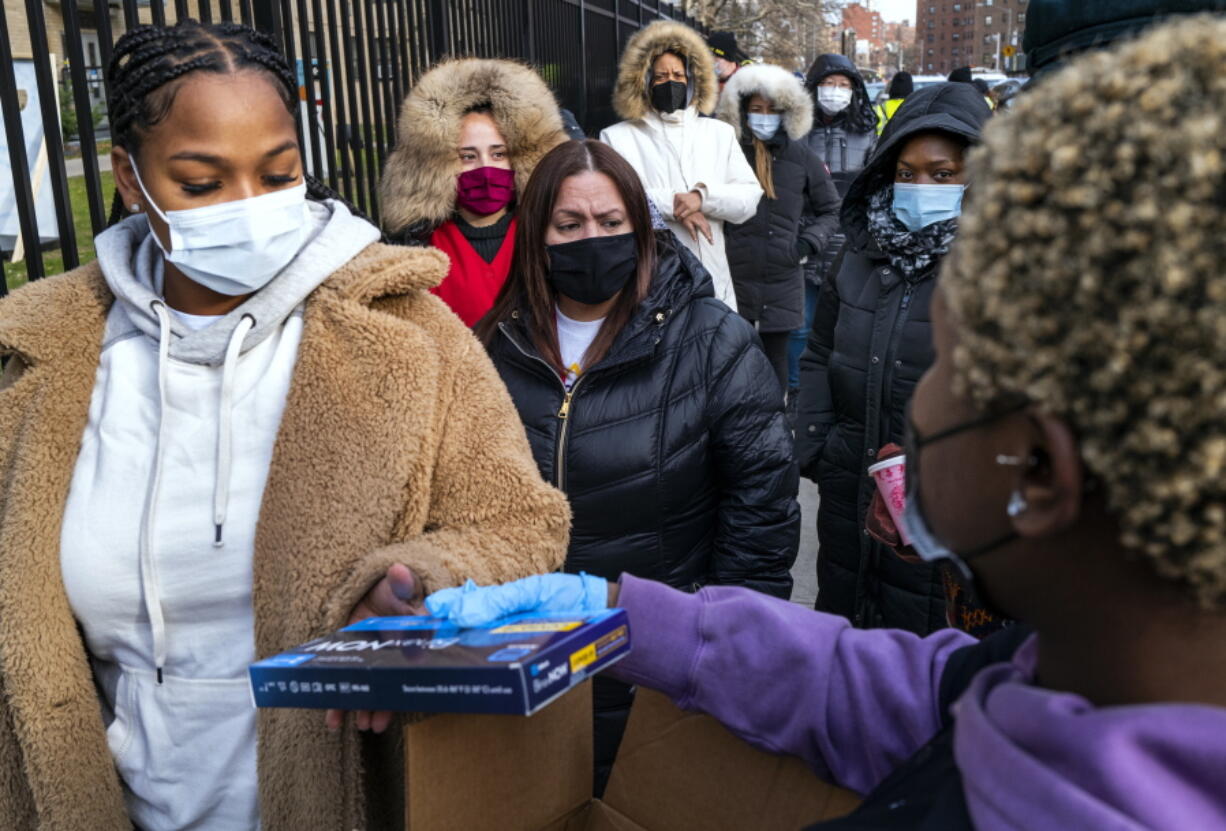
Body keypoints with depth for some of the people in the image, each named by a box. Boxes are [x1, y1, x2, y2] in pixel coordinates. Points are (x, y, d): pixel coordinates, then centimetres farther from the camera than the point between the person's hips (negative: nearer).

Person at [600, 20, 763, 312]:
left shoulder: (719, 133, 16)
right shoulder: (618, 137, 7)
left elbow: (750, 198, 6)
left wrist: (703, 196, -13)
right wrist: (670, 204, -13)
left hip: (713, 282, 3)